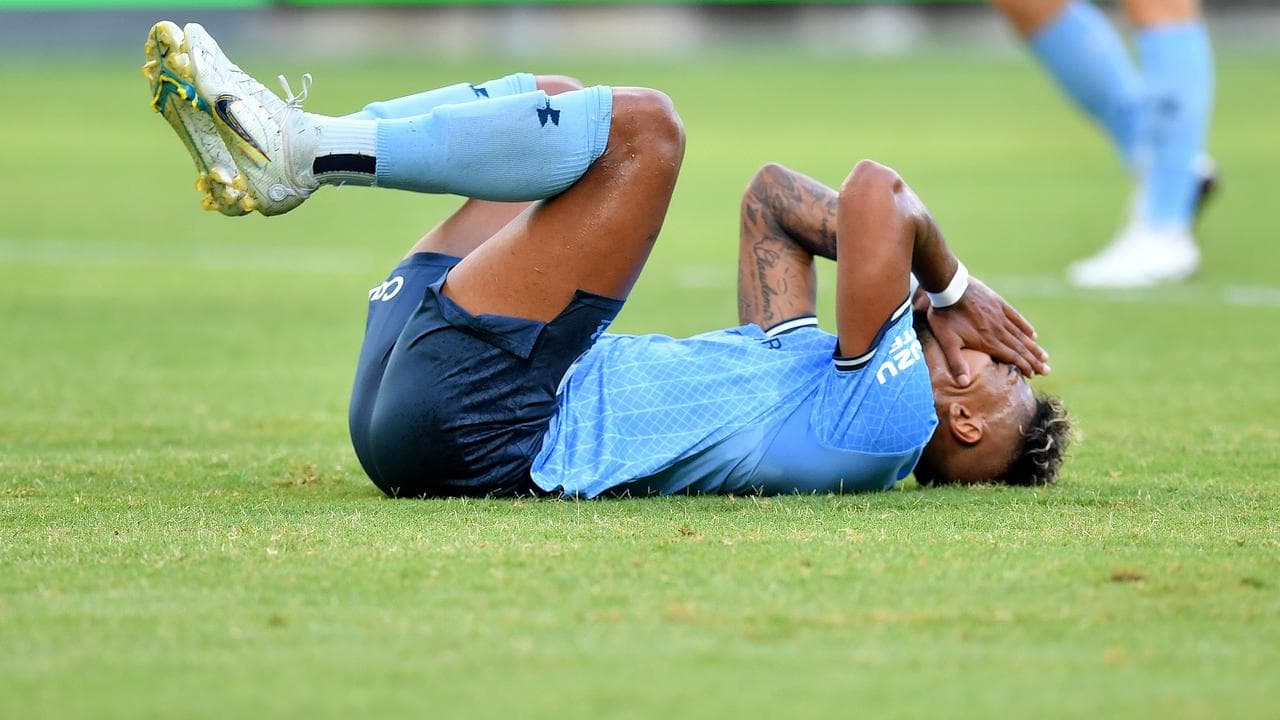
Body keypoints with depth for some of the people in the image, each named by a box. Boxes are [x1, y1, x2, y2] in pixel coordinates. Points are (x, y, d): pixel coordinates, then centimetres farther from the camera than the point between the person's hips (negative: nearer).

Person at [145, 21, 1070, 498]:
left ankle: (303, 148, -13)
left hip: (479, 422, -10)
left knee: (637, 124, -14)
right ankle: (290, 154, 4)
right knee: (556, 101, 22)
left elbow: (877, 191, -14)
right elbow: (772, 195, 26)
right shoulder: (821, 368, 21)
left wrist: (949, 282, 5)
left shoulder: (886, 418, -6)